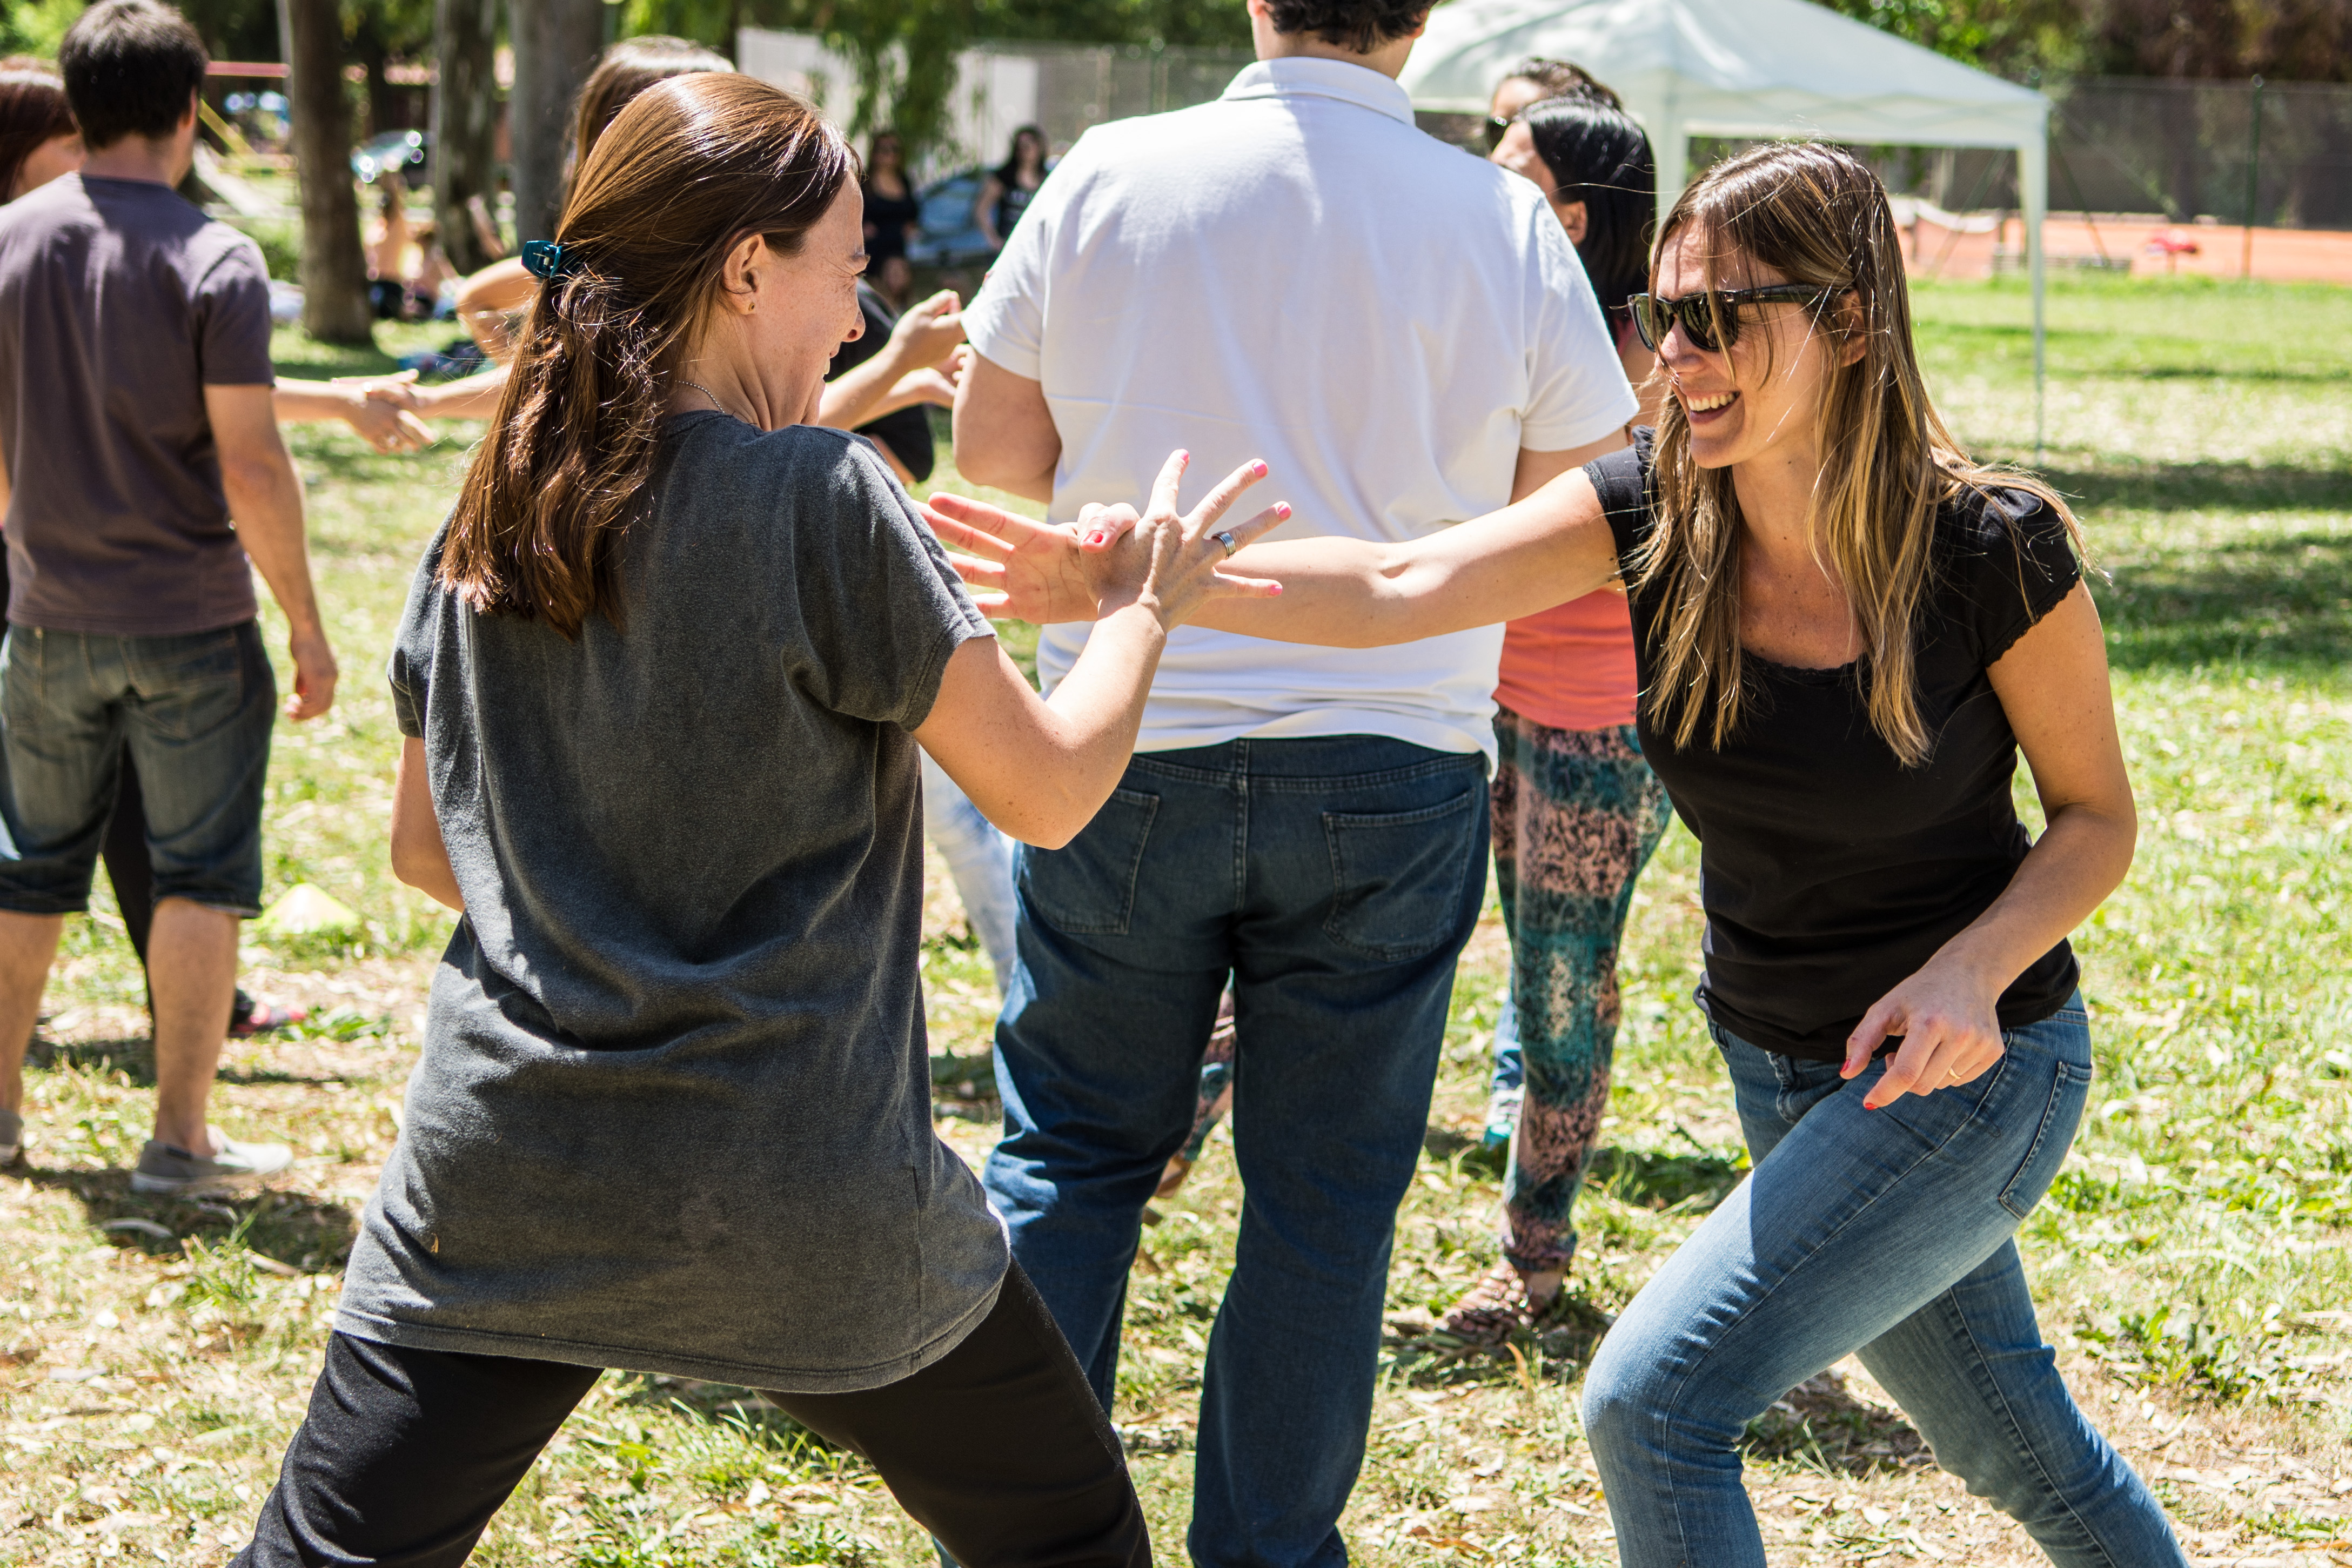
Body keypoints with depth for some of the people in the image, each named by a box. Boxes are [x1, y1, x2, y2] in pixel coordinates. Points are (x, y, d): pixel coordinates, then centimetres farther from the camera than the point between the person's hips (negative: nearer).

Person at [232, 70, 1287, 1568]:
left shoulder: (487, 523, 4)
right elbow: (1051, 789, -7)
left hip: (499, 1188, 4)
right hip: (802, 1215, -4)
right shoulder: (824, 496, -12)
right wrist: (1149, 603, 10)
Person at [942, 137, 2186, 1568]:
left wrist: (1974, 965, -28)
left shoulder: (1995, 552, -22)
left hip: (1966, 1069, -5)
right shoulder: (1658, 511, -12)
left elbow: (2097, 816, -9)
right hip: (1780, 1069, 5)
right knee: (2016, 1449, 24)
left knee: (1656, 1401, -17)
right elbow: (1396, 587, -25)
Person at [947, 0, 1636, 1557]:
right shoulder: (1507, 226, -5)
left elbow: (993, 452, 5)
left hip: (1131, 746, 0)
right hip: (1391, 771, 0)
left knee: (1070, 1153, 15)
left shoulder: (1109, 177, -5)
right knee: (1325, 1197, 10)